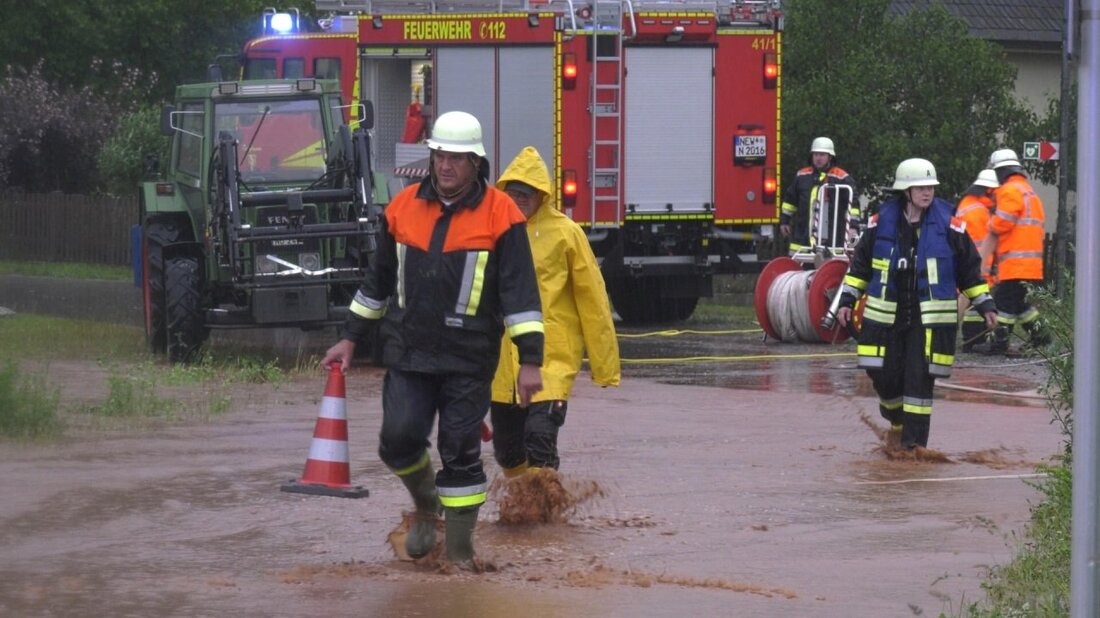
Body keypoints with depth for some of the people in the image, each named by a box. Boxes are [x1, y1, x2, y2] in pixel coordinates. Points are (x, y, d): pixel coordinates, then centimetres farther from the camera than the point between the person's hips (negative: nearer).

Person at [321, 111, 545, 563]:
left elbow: (520, 292, -7)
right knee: (399, 439, -7)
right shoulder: (404, 208, 6)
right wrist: (350, 340, 17)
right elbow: (378, 280, 17)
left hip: (469, 359, -3)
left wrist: (529, 360, -12)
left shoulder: (500, 216, -5)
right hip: (407, 354, 3)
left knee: (460, 452, 0)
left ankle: (460, 551, 10)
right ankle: (425, 504, 24)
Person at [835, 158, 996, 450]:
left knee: (920, 379, -6)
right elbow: (860, 264, 13)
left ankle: (914, 442, 0)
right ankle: (898, 422, 32)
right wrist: (847, 300, 9)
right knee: (883, 374, 4)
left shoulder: (948, 224, 0)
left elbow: (969, 268, 7)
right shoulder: (882, 222, 3)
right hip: (886, 315, 2)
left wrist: (985, 305, 5)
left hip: (929, 318, -2)